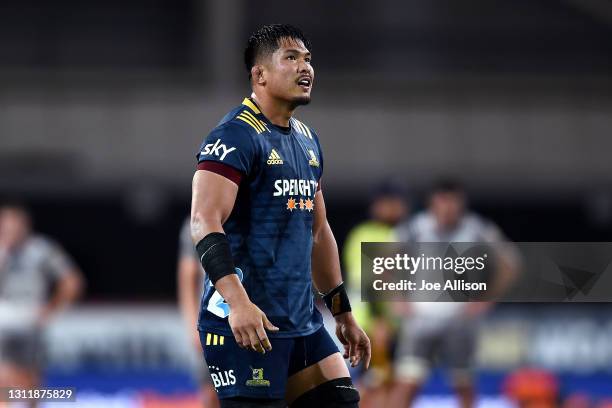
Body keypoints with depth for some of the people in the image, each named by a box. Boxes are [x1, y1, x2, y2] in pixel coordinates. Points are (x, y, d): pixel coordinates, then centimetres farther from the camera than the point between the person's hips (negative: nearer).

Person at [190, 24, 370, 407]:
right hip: (246, 320, -9)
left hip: (303, 320, 9)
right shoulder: (236, 135, -10)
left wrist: (343, 313, 25)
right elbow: (205, 222, -22)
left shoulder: (307, 140, 18)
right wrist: (238, 301, -33)